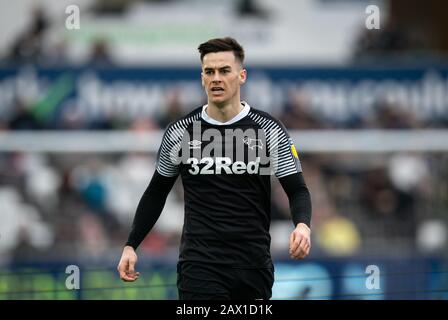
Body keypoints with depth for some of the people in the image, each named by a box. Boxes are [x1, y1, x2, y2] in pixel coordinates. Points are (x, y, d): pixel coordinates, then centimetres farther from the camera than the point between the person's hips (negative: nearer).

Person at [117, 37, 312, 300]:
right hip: (200, 265, -1)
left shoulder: (269, 131, -1)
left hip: (254, 265, 1)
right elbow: (156, 193, 13)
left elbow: (297, 190, 0)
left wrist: (303, 225, -21)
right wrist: (131, 246, 7)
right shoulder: (180, 133, 2)